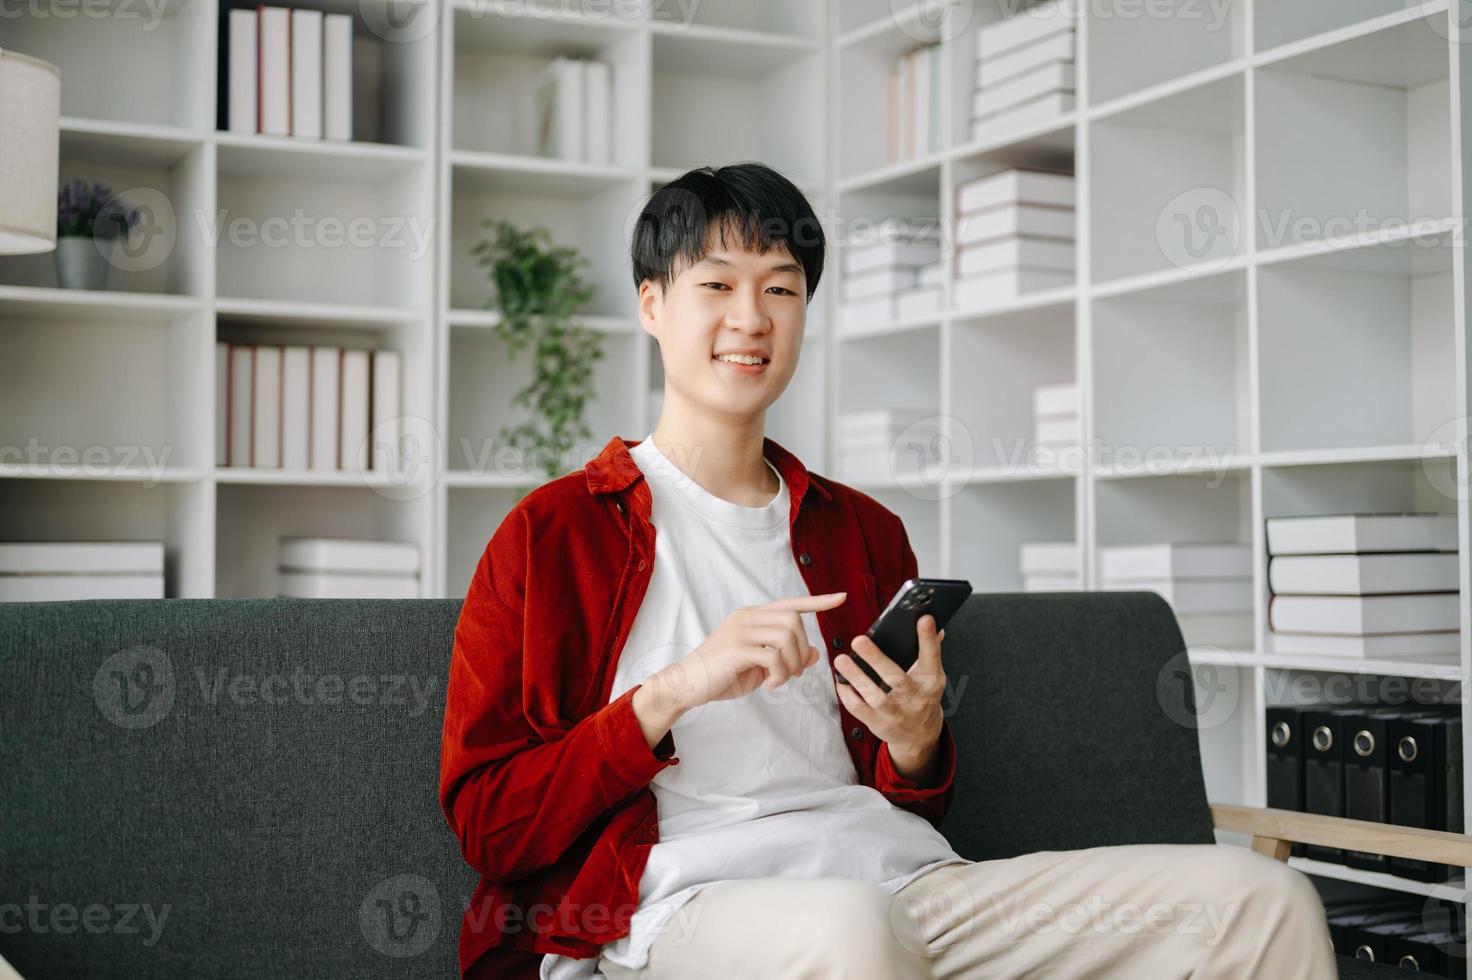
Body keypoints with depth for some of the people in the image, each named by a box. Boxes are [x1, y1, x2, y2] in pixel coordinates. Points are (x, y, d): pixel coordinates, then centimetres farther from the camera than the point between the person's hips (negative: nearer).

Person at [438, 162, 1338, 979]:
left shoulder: (865, 531, 23)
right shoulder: (549, 535, 8)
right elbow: (488, 820, 0)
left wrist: (915, 741, 1)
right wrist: (672, 692, -13)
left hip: (902, 877, 5)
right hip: (692, 903, -4)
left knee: (1262, 898, -14)